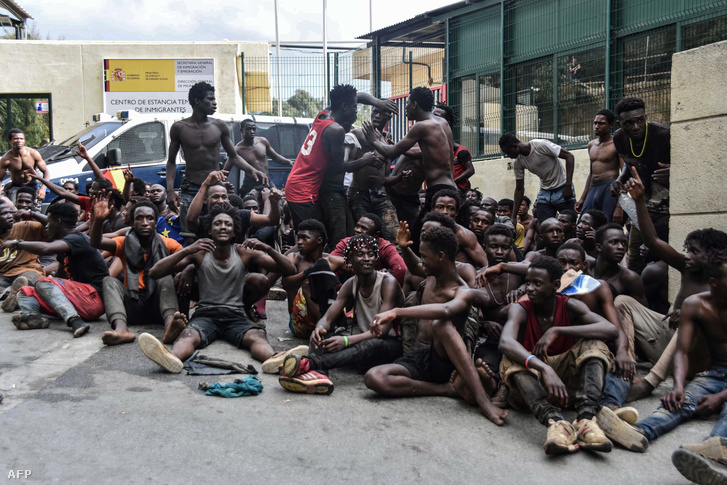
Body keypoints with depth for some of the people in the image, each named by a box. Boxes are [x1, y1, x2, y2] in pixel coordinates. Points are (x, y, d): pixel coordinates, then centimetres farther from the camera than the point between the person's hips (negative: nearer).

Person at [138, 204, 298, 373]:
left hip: (236, 315, 0)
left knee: (258, 337, -34)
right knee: (188, 336, -36)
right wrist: (187, 250, -17)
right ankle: (171, 358, -68)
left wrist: (268, 249, -16)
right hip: (205, 313, 0)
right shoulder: (199, 253, 5)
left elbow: (290, 270, 3)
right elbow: (154, 273, -3)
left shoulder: (245, 253, 6)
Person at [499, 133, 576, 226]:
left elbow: (569, 156, -17)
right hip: (545, 192, 5)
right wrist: (514, 216, 3)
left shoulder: (541, 145, -21)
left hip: (562, 190, -5)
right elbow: (519, 189, 6)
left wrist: (568, 186, -22)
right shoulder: (518, 163, -3)